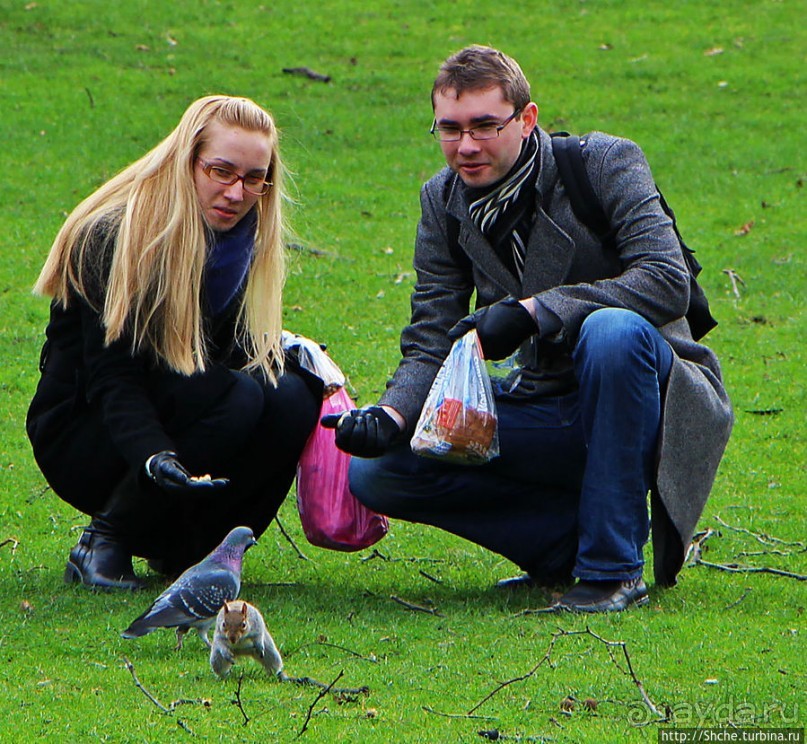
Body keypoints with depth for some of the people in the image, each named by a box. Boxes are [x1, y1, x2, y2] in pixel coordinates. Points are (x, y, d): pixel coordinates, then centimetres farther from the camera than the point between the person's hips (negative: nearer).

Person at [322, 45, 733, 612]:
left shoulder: (605, 163, -12)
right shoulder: (444, 202, 3)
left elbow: (668, 281, -26)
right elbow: (431, 346, 1)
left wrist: (532, 311, -32)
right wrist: (389, 415, -21)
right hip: (545, 410, 5)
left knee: (612, 329, -39)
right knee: (376, 470, -13)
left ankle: (614, 567, -27)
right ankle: (572, 540, -6)